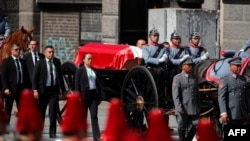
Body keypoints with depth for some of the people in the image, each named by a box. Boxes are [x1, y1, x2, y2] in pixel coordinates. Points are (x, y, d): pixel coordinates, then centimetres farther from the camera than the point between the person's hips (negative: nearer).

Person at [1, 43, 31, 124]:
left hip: (22, 89, 4)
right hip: (10, 89, -4)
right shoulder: (6, 61, 0)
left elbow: (26, 75, 12)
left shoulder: (23, 61, 13)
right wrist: (5, 88, -16)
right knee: (8, 110, 3)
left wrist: (28, 88, 4)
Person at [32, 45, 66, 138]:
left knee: (53, 112, -5)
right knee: (41, 112, 7)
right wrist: (35, 90, -16)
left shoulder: (57, 62, 8)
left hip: (54, 90, 2)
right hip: (43, 90, -2)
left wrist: (63, 90, 14)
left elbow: (60, 76, 15)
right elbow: (34, 78, -5)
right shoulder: (40, 63, -3)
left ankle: (52, 133, -1)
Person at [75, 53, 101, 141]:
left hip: (93, 95, 3)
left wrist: (99, 97, 9)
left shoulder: (94, 70, 13)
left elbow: (97, 83, 14)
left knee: (94, 116, -4)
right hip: (84, 95, -3)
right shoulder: (80, 70, 0)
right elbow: (77, 84, -5)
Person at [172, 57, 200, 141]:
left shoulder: (194, 78, 15)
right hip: (182, 109, -5)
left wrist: (198, 107, 18)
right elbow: (175, 94, -10)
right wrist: (179, 107, -20)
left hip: (194, 108, 5)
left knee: (196, 125, -4)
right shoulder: (177, 78, -3)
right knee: (182, 127, 4)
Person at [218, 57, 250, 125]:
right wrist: (223, 113, -23)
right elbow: (221, 97, -12)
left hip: (243, 116, 6)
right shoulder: (224, 80, -3)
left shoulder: (243, 79, 16)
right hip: (230, 116, -6)